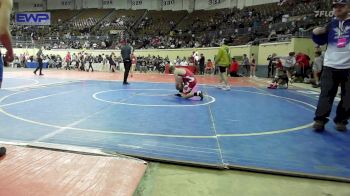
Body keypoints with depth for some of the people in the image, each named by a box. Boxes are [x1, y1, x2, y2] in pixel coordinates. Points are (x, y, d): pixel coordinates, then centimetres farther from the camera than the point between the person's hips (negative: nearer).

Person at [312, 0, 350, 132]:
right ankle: (320, 120, -3)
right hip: (330, 65, 1)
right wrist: (316, 34, -4)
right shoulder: (331, 25, 10)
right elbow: (321, 41, 13)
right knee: (326, 94, -4)